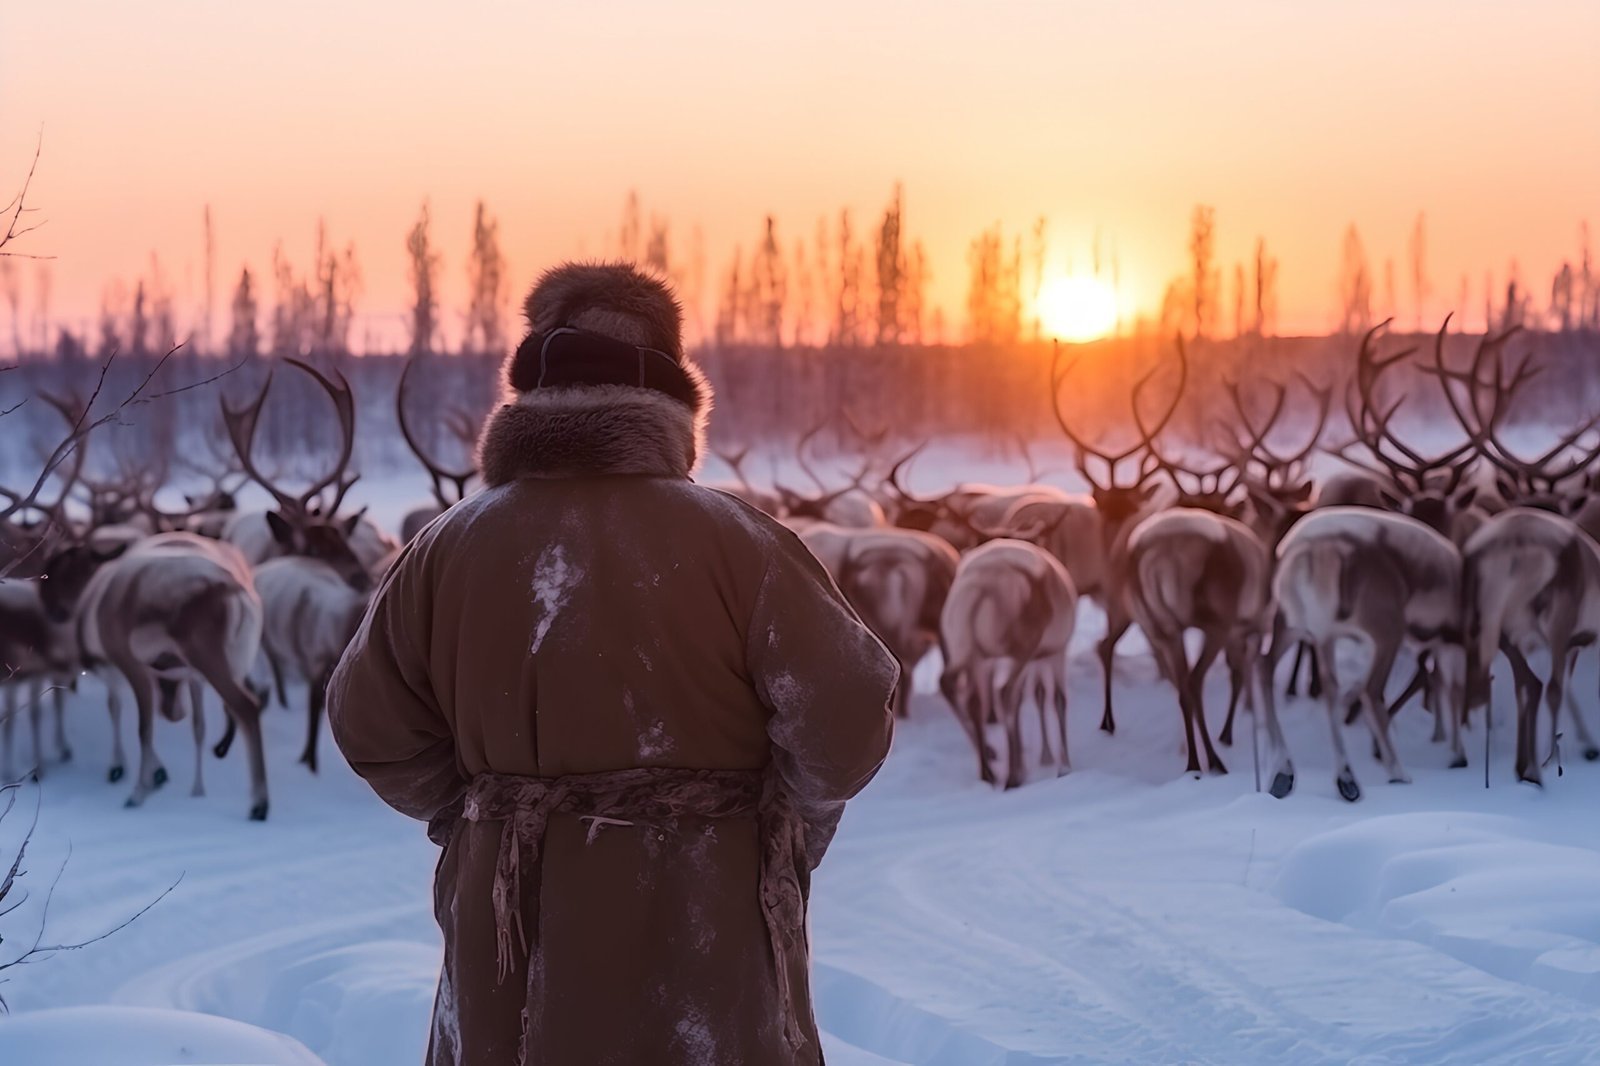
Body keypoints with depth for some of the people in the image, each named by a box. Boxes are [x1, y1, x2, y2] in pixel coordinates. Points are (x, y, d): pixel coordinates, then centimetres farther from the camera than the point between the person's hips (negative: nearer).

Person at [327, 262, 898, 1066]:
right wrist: (791, 826, 3)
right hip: (698, 917, -3)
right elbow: (839, 710, -15)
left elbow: (370, 723, 6)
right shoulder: (731, 540, -11)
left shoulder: (450, 548, -1)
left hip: (515, 922, 3)